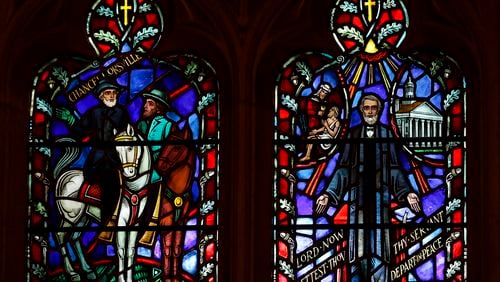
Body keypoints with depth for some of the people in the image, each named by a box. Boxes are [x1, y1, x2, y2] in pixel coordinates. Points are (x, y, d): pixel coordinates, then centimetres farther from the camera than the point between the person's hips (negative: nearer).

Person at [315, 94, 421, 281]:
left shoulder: (386, 134, 11)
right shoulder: (353, 134, 10)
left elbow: (394, 168, 9)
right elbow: (343, 168, 8)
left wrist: (407, 193, -3)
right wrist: (328, 194, -1)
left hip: (380, 194, 0)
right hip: (358, 194, 0)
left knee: (379, 243, -7)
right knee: (358, 242, -5)